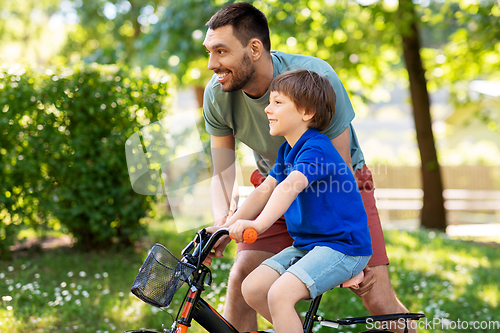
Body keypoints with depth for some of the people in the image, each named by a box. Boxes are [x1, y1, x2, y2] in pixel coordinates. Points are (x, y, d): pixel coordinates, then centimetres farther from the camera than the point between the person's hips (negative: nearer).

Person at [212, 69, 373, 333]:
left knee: (280, 294, -26)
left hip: (342, 246, -9)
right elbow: (265, 190, 11)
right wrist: (229, 226, 1)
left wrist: (260, 223, -50)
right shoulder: (287, 151, 13)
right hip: (308, 245, 9)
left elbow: (291, 186, -35)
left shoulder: (316, 148, -19)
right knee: (252, 288, -4)